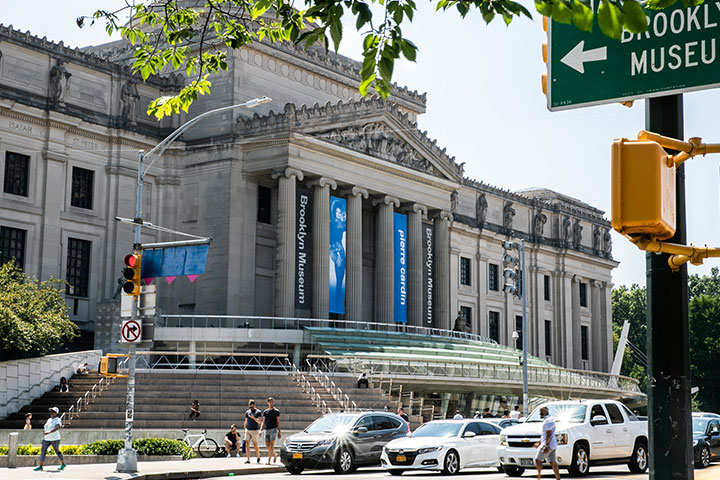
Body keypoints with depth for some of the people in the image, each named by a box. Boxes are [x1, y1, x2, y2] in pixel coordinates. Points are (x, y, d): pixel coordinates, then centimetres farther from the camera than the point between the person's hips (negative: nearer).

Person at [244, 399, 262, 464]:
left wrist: (253, 417, -24)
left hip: (255, 431, -3)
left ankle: (258, 457, 24)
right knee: (247, 444, -8)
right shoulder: (247, 412, 11)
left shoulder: (258, 412, -2)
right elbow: (246, 422, 16)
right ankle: (248, 459, -7)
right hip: (248, 430, 4)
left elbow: (259, 422, -10)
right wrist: (244, 431, 13)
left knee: (256, 445, 0)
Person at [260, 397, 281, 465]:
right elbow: (263, 422, 12)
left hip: (273, 429, -4)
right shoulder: (265, 412, 11)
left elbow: (278, 422, 4)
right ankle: (275, 455, 27)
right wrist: (261, 430, -1)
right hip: (267, 430, 4)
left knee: (271, 445, -11)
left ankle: (269, 460, -13)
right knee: (267, 446, 4)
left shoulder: (276, 411, 3)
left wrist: (279, 432, 1)